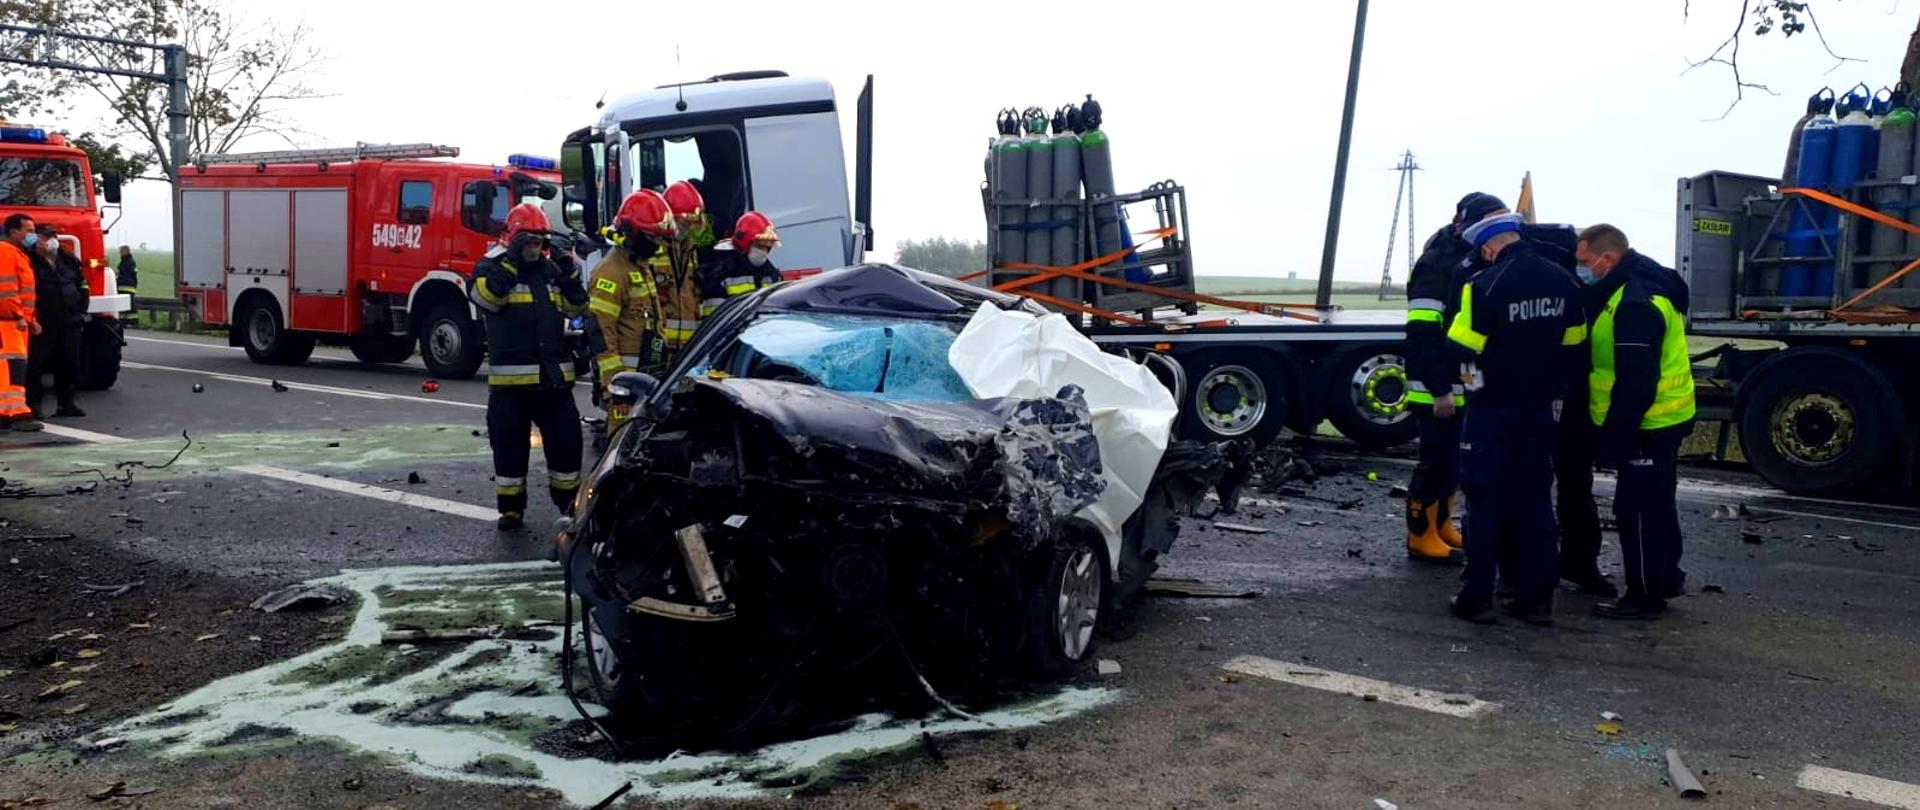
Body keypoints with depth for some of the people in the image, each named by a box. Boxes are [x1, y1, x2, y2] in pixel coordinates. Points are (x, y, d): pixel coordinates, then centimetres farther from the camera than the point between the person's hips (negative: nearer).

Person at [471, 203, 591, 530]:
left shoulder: (553, 269, 14)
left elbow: (577, 304, 6)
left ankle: (569, 500, 22)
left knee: (566, 440, 7)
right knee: (510, 444, 4)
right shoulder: (493, 267, 1)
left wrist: (567, 267, -5)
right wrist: (511, 260, -20)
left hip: (555, 376, 4)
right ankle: (511, 507, 16)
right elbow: (487, 294, -19)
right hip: (510, 378, -3)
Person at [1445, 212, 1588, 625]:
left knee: (1486, 502, 3)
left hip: (1493, 410, -5)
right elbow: (1573, 344, 9)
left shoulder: (1485, 285, -18)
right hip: (1542, 409, 5)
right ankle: (1536, 597, 15)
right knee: (1535, 499, 12)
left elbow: (1462, 348, -16)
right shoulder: (1563, 282, 2)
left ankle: (1477, 597, 7)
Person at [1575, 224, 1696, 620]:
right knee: (1656, 505, 22)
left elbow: (1637, 381, -27)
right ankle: (1666, 578, 36)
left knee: (1639, 511, -1)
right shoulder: (1641, 285, 10)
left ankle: (1645, 596, 8)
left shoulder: (1636, 303, -24)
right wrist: (1616, 429, 17)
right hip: (1661, 420, 11)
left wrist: (1615, 434, -22)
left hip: (1647, 424, -11)